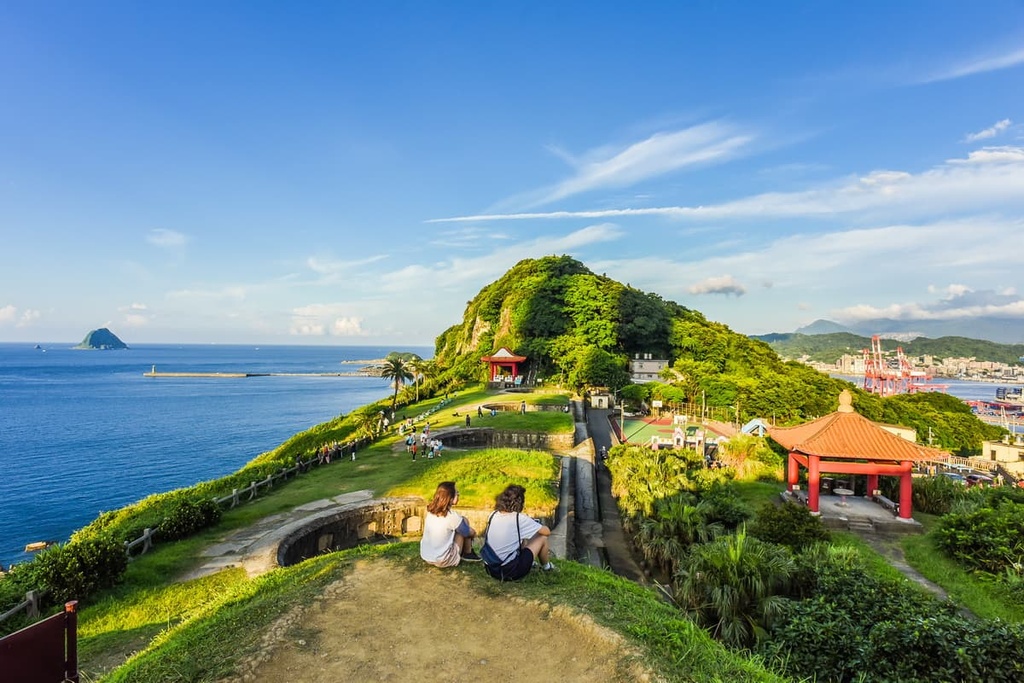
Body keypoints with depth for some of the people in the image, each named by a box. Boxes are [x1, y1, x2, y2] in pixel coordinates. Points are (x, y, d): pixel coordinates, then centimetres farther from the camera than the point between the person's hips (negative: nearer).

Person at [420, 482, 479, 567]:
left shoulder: (430, 510, -2)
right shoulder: (452, 516, -20)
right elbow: (468, 533, -3)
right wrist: (473, 533, 19)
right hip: (443, 561, -6)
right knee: (464, 521, 2)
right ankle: (468, 554, 16)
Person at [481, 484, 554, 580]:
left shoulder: (493, 515, -1)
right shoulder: (520, 518, -15)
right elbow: (547, 532, -6)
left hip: (491, 569, 6)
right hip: (511, 572, -6)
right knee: (542, 537, 9)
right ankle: (546, 566, 33)